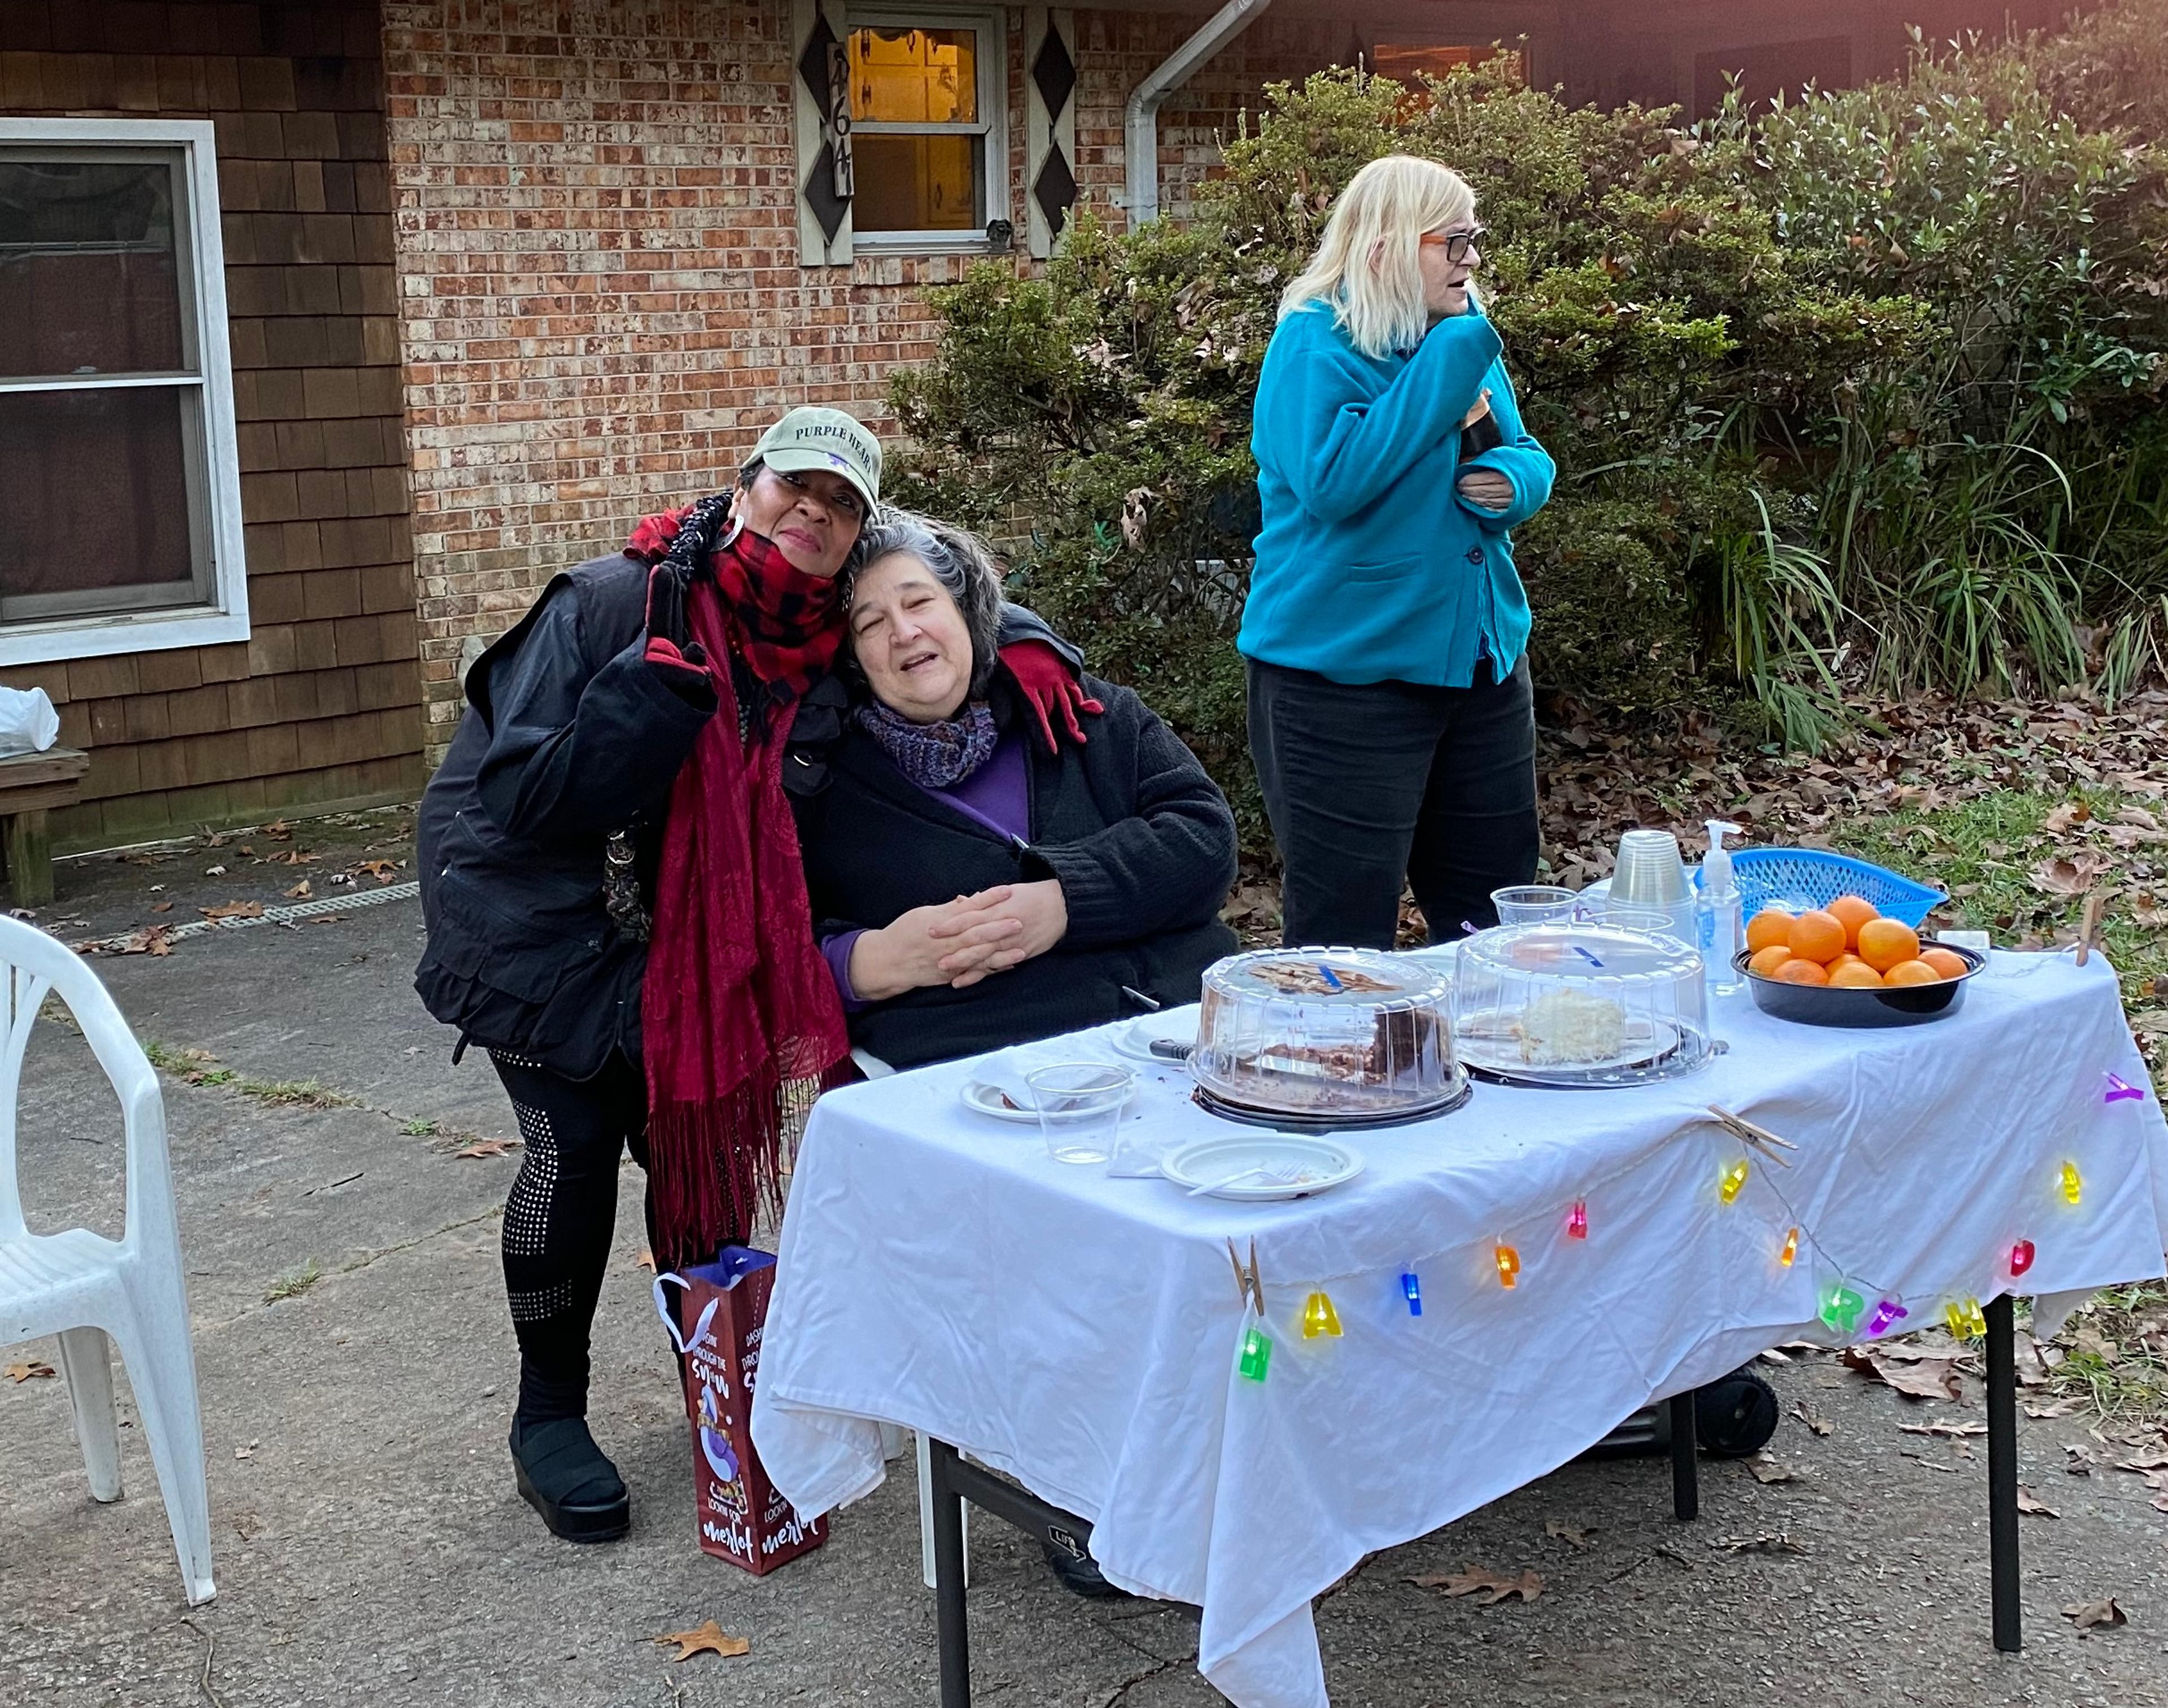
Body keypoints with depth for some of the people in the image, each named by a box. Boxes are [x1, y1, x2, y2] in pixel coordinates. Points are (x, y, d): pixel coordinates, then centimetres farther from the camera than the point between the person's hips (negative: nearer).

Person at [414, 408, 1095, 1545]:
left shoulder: (829, 630, -11)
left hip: (682, 918, 5)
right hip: (528, 897, -5)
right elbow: (525, 797, -30)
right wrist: (662, 676, -37)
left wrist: (1020, 644, -13)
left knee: (702, 1129, 2)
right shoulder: (611, 605, -26)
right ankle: (548, 1420, 5)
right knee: (577, 1136, -13)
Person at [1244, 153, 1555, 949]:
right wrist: (1448, 362, -21)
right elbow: (1333, 481, -26)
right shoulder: (1316, 342, -12)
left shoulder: (1463, 334, 10)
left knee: (1495, 919, 16)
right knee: (1346, 941, -2)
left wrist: (1516, 479, -6)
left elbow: (1526, 457, 19)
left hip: (1482, 658, 8)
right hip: (1345, 668, -7)